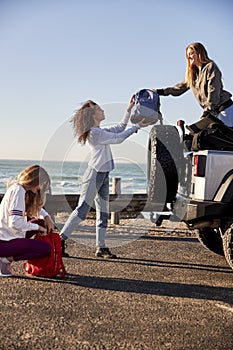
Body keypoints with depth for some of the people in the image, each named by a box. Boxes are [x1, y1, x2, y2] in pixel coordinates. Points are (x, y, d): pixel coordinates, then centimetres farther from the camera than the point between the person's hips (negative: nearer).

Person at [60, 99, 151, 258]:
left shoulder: (101, 131, 14)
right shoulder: (95, 132, -14)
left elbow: (120, 128, 23)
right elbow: (118, 138, -14)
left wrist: (129, 108, 19)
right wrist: (137, 126, -6)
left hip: (103, 175, 9)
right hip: (94, 174, -9)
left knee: (103, 211, 7)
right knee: (82, 209, -8)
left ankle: (101, 247, 12)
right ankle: (59, 239, -1)